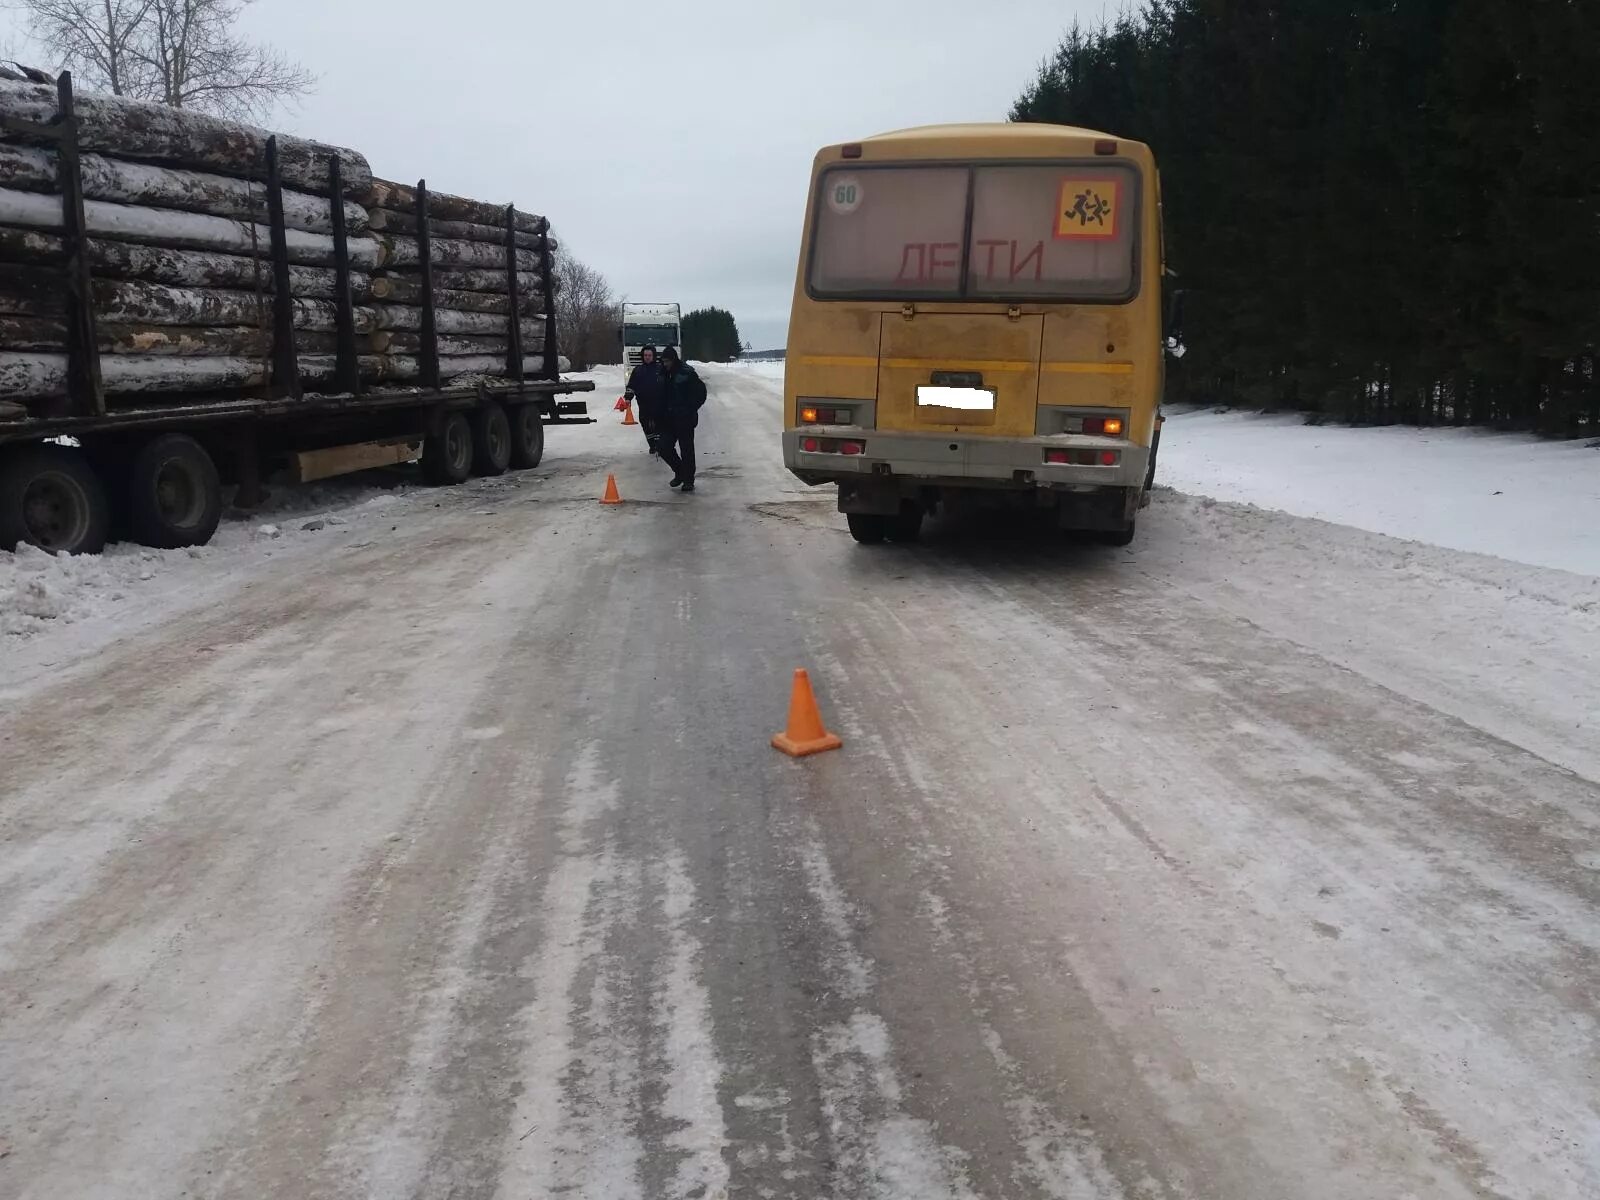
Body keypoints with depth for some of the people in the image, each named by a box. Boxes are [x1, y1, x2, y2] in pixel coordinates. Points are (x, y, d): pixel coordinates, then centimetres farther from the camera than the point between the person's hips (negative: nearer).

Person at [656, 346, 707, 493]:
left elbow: (701, 393, -8)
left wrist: (690, 410, -11)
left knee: (686, 450, -1)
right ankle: (680, 472, 21)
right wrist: (658, 417, 8)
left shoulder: (687, 373, -11)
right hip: (668, 419, 6)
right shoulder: (663, 375, 7)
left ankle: (689, 481, 11)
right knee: (663, 447, 1)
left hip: (685, 420, -6)